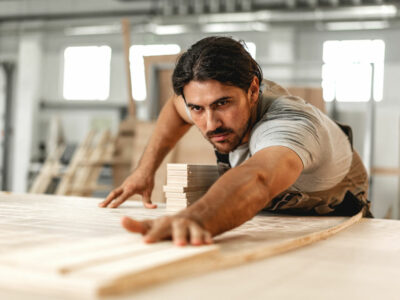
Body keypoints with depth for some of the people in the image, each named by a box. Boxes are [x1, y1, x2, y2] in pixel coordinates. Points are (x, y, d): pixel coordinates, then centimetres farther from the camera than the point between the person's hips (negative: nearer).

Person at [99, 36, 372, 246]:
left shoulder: (290, 125, -45)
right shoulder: (218, 92, -23)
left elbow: (255, 181, -68)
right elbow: (175, 107, 2)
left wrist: (194, 220, -86)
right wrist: (145, 170, -7)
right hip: (271, 214, 3)